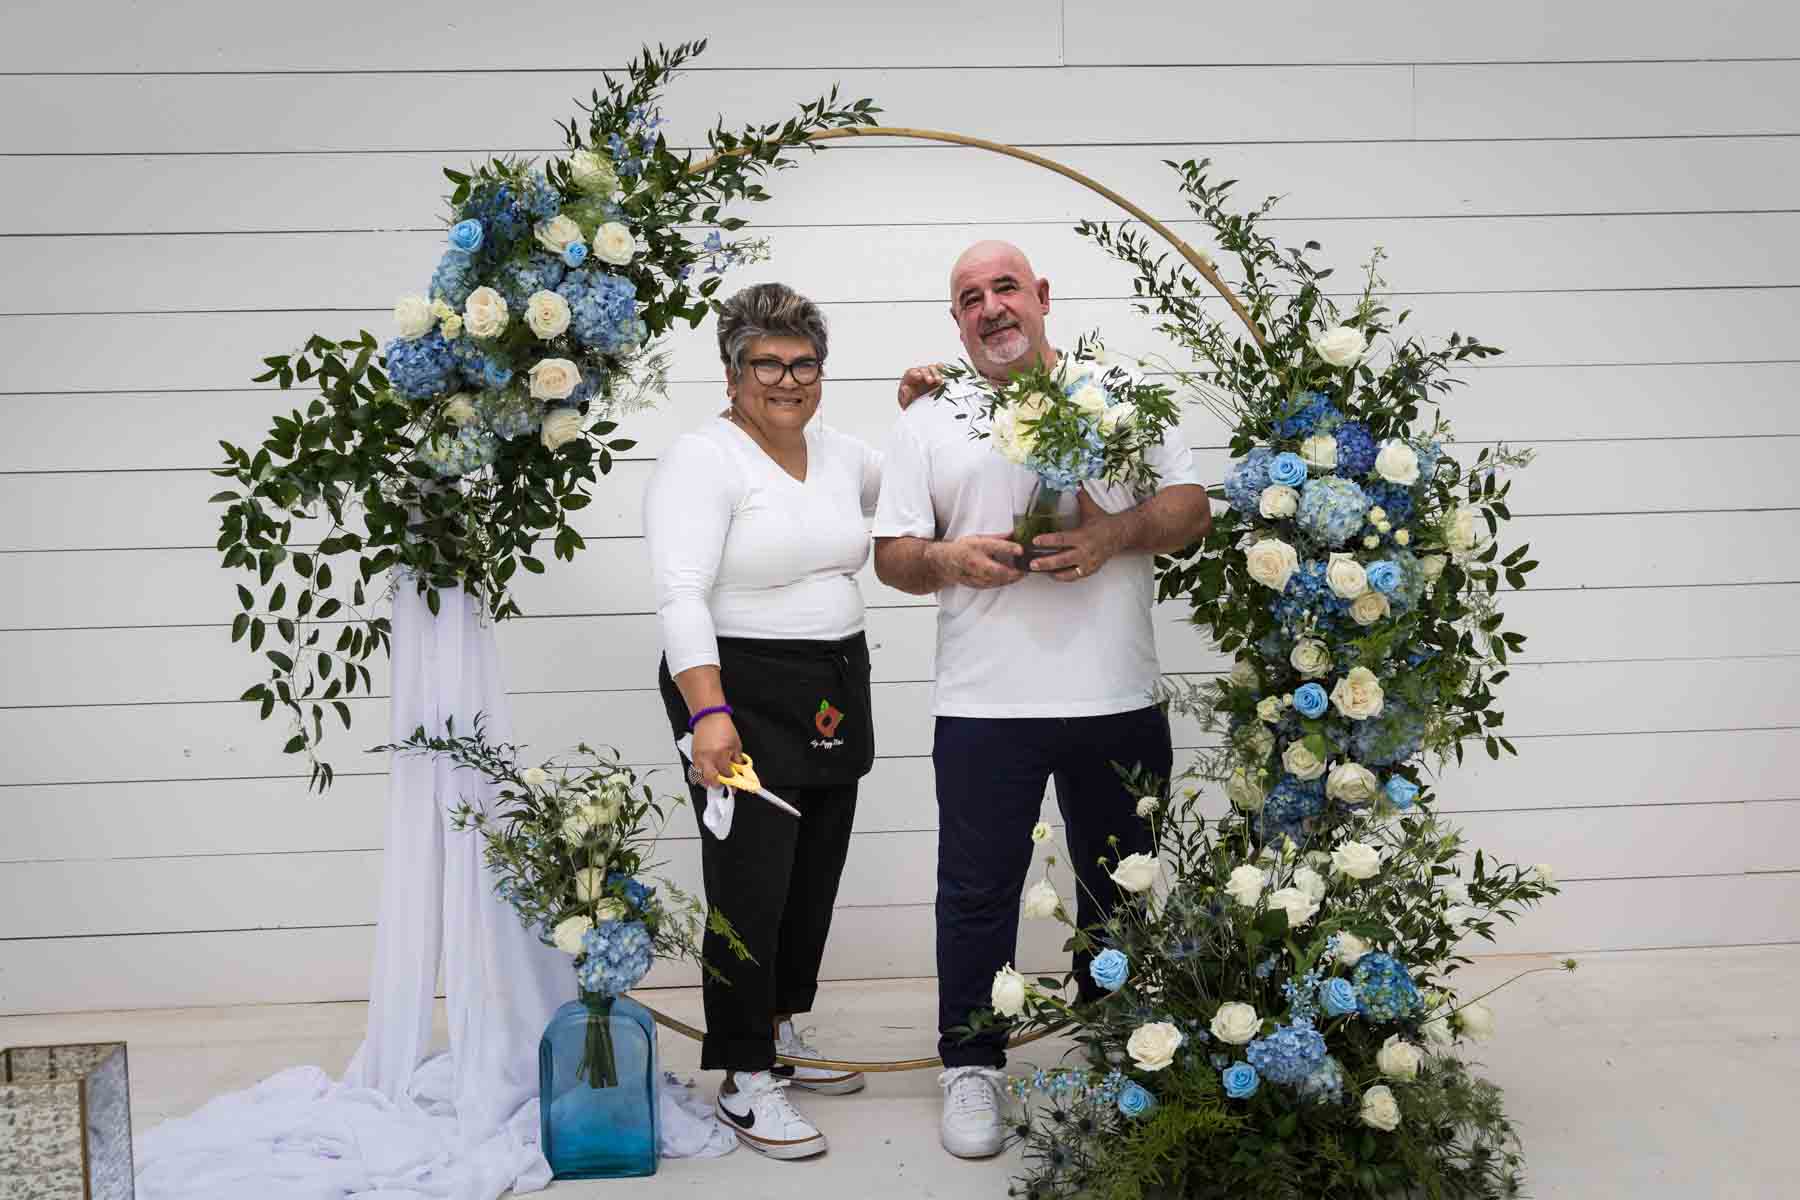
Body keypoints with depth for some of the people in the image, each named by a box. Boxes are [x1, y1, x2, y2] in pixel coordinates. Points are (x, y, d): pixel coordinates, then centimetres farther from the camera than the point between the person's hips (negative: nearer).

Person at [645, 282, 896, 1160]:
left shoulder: (841, 455, 11)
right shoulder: (702, 461, -12)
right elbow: (681, 596, -21)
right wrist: (708, 714, -32)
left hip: (834, 699, 8)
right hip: (741, 698, -7)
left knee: (814, 882, 15)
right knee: (751, 891, -5)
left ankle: (778, 1035, 32)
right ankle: (745, 1082, 7)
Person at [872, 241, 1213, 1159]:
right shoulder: (929, 421, 8)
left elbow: (1192, 505, 3)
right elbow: (891, 553, 5)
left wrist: (1116, 533, -16)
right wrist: (947, 560, -16)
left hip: (1117, 699, 1)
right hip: (985, 704, -1)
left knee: (1124, 885, 13)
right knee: (978, 892, 4)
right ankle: (971, 1065, 18)